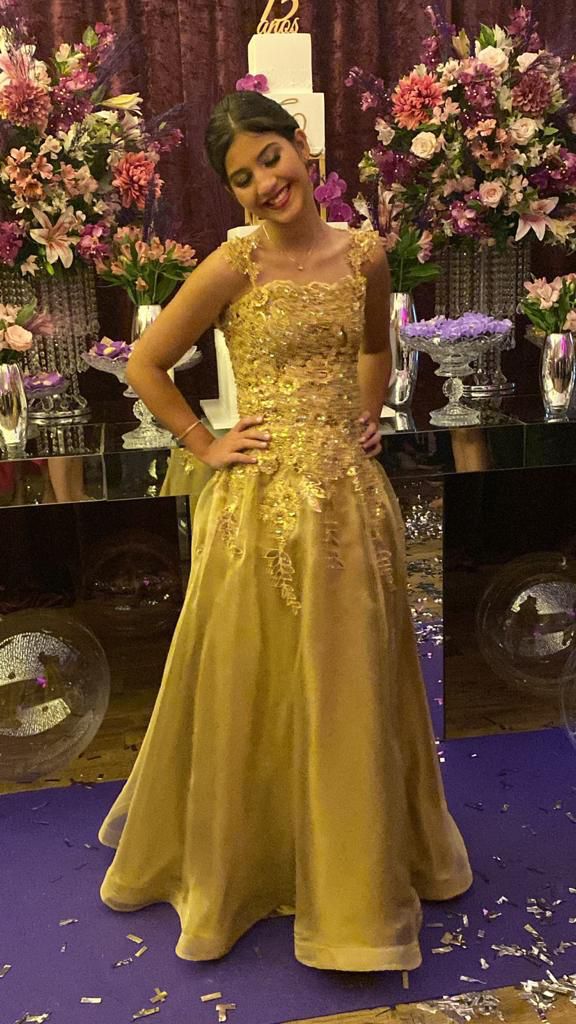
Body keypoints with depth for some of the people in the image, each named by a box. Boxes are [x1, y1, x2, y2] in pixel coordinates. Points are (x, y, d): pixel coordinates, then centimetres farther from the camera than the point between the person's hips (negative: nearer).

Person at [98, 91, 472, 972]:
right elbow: (146, 366, 0)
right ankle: (227, 865, 36)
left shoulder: (365, 254, 5)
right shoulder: (234, 267, -6)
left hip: (351, 496, 4)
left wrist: (369, 421, 10)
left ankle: (354, 877, 39)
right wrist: (205, 445, -4)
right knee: (251, 694, 9)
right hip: (261, 501, -3)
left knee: (352, 694, 14)